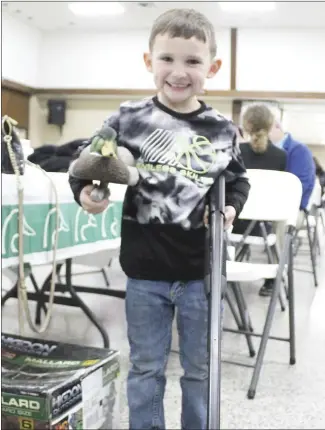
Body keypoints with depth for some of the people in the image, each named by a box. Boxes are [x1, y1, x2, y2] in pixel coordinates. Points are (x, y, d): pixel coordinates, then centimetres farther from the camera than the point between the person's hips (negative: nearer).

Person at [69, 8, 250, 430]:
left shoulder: (222, 129, -1)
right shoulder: (127, 120, -6)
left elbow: (238, 179, 13)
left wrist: (231, 208, -6)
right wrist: (84, 191, -18)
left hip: (202, 271, 1)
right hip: (145, 271, -1)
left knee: (201, 370, 18)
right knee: (145, 368, 16)